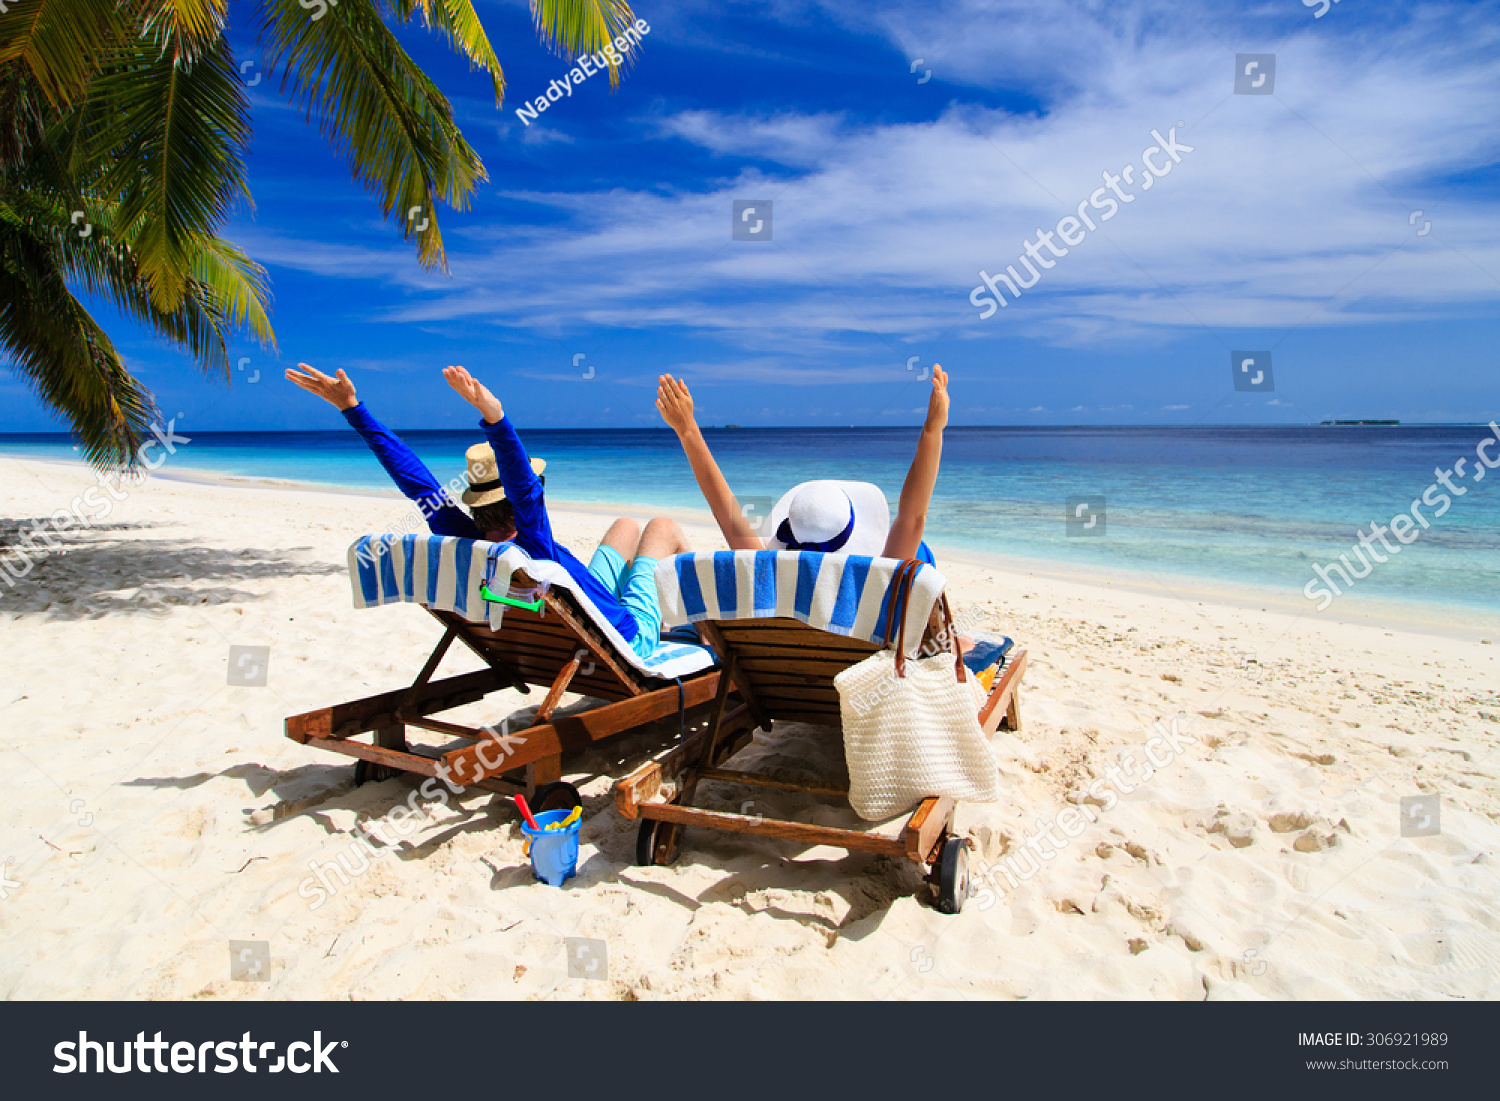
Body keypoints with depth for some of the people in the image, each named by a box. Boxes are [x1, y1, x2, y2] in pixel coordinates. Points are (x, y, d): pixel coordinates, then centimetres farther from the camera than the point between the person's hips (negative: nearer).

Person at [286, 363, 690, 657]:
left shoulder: (461, 540, -22)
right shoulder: (531, 551, -40)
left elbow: (416, 479, -20)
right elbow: (525, 491, -57)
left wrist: (351, 407, -19)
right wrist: (494, 417, -73)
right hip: (628, 640, -7)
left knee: (628, 525, 22)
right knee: (663, 525, 10)